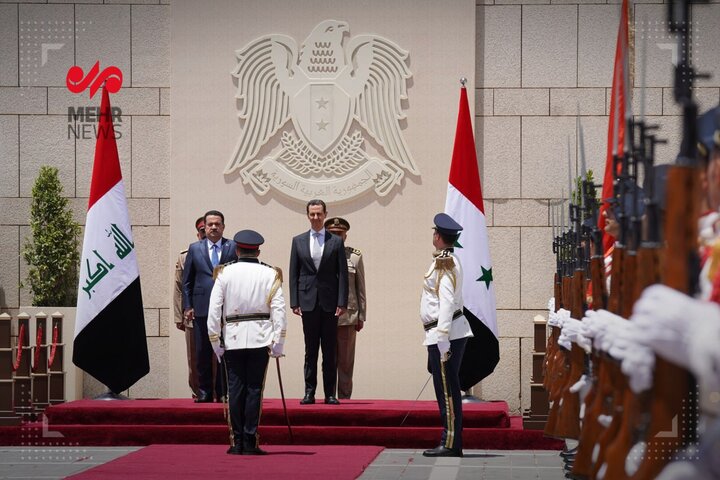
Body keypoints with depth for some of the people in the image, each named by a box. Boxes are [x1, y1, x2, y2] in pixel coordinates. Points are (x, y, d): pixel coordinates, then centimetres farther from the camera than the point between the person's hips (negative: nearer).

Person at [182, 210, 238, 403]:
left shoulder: (233, 247, 6)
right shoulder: (195, 248, 10)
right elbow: (187, 280, 10)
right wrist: (187, 306, 3)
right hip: (202, 307, 1)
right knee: (202, 353, 3)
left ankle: (223, 392, 8)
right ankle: (204, 392, 10)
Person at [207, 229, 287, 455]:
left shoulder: (225, 273, 2)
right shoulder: (270, 274, 1)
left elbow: (214, 310, -1)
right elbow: (279, 309, -4)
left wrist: (215, 341, 5)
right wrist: (277, 343, -1)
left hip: (232, 338, 0)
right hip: (260, 339, 0)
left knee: (235, 390, 4)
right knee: (254, 389, 2)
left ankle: (237, 442, 5)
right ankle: (250, 442, 0)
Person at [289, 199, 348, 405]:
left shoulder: (336, 242, 4)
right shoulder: (298, 241, 8)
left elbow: (342, 274, 1)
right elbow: (293, 273, 7)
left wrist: (342, 302, -7)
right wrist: (294, 302, -1)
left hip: (330, 303, -1)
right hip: (308, 301, 1)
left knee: (330, 351, 2)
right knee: (310, 350, 3)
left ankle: (330, 393, 6)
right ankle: (309, 392, 7)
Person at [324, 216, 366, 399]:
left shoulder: (355, 257, 7)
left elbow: (361, 288, 9)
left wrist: (361, 316, 7)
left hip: (348, 316, 0)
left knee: (346, 361, 3)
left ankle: (344, 397, 9)